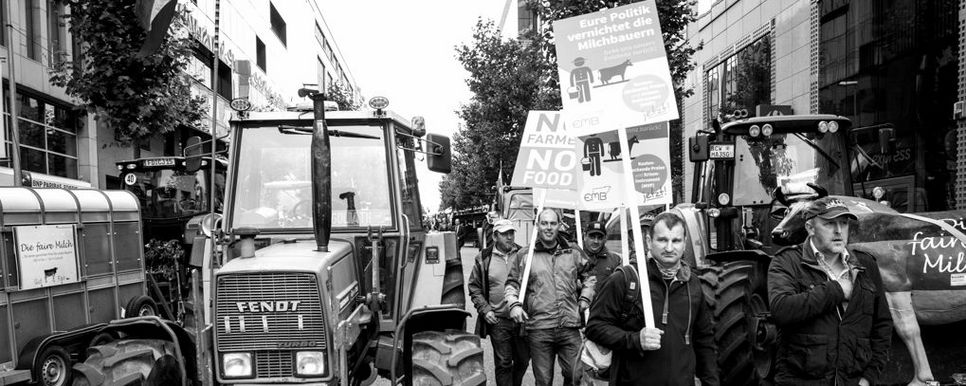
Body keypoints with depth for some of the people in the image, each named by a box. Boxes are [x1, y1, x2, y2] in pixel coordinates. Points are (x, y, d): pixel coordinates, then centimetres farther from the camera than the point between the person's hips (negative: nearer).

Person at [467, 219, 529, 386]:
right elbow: (474, 288, 5)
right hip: (498, 321, -2)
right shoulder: (484, 259, 0)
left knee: (523, 360, 14)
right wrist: (485, 309, -5)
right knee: (503, 364, 4)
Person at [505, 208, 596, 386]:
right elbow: (512, 283, 10)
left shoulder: (573, 253, 11)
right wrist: (514, 304, -6)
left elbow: (589, 276, 23)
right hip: (538, 329, -1)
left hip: (570, 327, 2)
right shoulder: (524, 255, 5)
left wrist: (584, 301, 12)